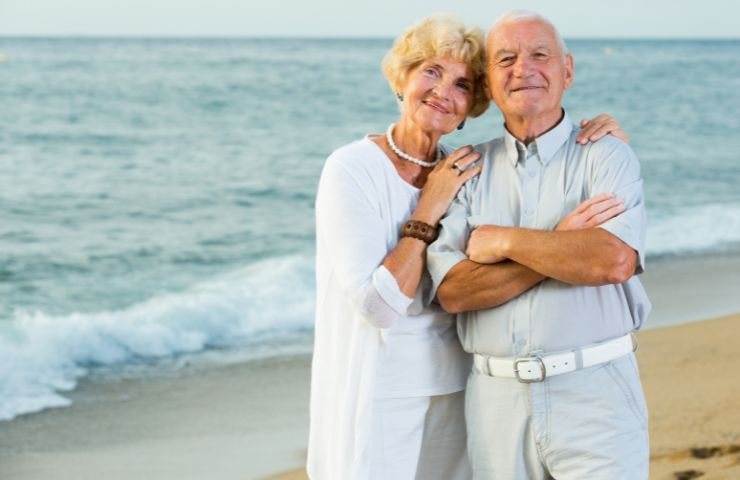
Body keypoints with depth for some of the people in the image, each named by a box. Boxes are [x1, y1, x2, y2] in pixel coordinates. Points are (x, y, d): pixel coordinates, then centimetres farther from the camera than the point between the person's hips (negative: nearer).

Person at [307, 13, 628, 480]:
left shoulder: (468, 171, 4)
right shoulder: (353, 169, -12)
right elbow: (377, 306, -20)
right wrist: (429, 209, -17)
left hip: (454, 397, 5)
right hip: (376, 401, -5)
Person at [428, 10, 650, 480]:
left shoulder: (605, 155, -1)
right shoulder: (470, 170, 7)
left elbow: (614, 260, -19)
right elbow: (452, 290, -5)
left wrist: (506, 242, -10)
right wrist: (563, 246, -13)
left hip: (593, 391, -3)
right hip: (496, 398, 3)